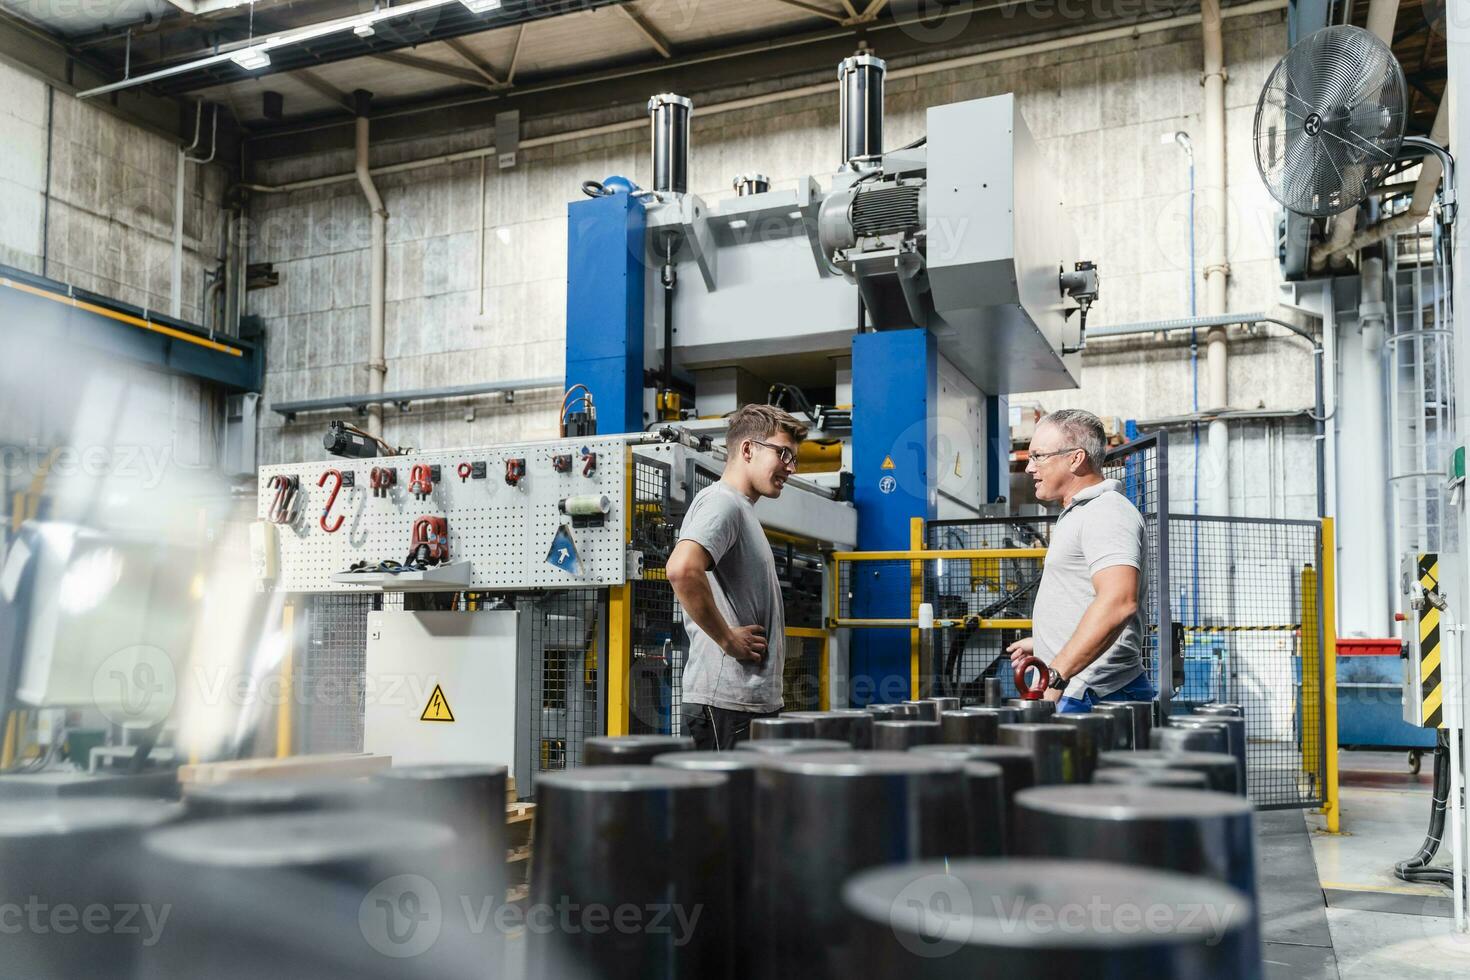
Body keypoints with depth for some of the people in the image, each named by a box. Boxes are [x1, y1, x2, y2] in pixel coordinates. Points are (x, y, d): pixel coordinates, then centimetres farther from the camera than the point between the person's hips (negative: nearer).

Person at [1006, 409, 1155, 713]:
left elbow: (1119, 602, -28)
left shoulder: (1106, 512, -13)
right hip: (1076, 695, 10)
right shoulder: (1078, 514, 22)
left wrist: (1056, 675, -30)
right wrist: (1042, 643, 37)